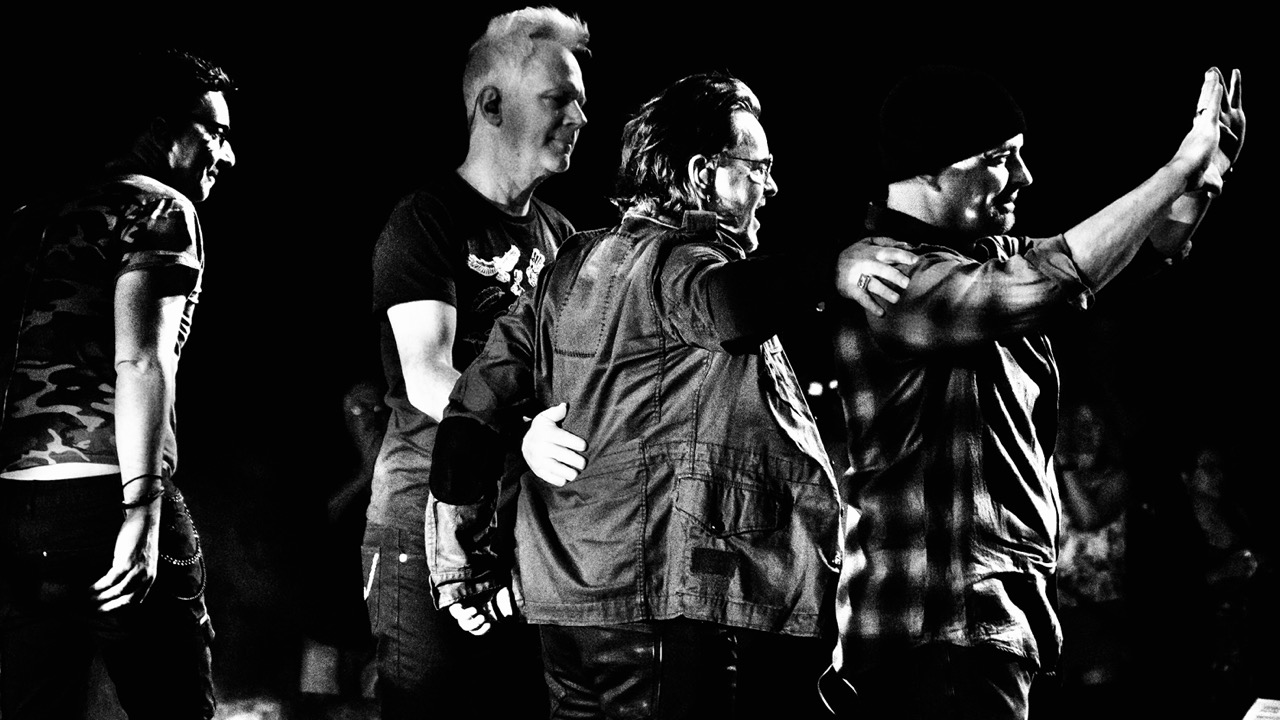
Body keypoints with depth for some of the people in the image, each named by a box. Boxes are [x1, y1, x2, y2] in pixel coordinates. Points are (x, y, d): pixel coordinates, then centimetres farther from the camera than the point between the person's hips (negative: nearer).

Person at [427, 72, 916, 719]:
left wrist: (462, 567, 18)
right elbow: (729, 308, -35)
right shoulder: (674, 258, -8)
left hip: (563, 599, 9)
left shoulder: (570, 269, 16)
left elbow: (474, 409, 15)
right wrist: (828, 263, -28)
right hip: (660, 600, -9)